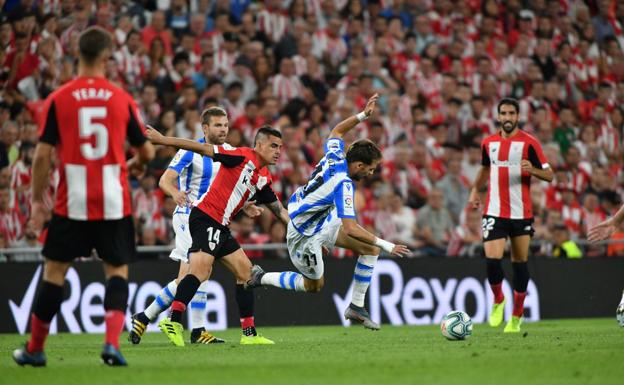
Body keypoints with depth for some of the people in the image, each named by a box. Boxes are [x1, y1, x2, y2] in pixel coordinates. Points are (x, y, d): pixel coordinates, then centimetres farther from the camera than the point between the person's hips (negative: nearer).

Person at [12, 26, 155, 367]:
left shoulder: (58, 99, -2)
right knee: (117, 271, 9)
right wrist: (131, 166, 29)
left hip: (73, 202, 0)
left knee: (54, 270, 10)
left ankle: (34, 349, 18)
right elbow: (147, 152, 7)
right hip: (114, 200, 0)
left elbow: (42, 155, -5)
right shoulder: (122, 99, 1)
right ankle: (112, 343, -10)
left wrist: (37, 200, 5)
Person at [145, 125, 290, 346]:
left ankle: (249, 333, 14)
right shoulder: (243, 156, -9)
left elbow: (278, 209, 26)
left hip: (221, 227, 10)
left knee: (245, 271, 11)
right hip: (206, 218, -10)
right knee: (201, 271, -24)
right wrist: (163, 140, -14)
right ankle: (173, 322, -30)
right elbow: (204, 149, -11)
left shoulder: (264, 178, 16)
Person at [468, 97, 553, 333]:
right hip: (494, 213, 2)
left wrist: (532, 170, -23)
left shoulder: (529, 143, -3)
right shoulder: (488, 143, 9)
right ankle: (498, 300, 14)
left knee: (520, 263, 4)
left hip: (521, 213, -2)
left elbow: (549, 175, -4)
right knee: (492, 260, -14)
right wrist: (475, 191, 18)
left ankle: (516, 318, 15)